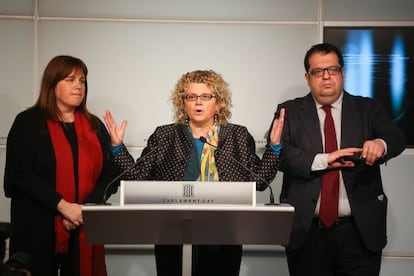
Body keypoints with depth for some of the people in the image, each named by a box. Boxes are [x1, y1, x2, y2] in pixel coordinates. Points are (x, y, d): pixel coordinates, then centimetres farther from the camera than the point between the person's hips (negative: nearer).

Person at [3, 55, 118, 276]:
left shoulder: (94, 126, 12)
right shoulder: (28, 122, 0)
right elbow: (21, 175, -9)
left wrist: (84, 209, -9)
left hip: (85, 229, 3)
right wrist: (63, 206, -17)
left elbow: (109, 175, 7)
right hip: (38, 227, -3)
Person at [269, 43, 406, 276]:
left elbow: (397, 139, -8)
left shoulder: (368, 109, 7)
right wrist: (323, 160, -21)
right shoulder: (290, 112, 5)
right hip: (306, 231, 0)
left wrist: (380, 144, -31)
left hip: (361, 232, 1)